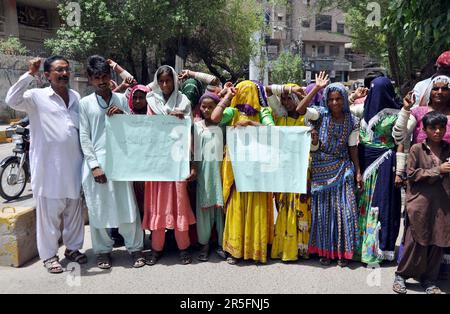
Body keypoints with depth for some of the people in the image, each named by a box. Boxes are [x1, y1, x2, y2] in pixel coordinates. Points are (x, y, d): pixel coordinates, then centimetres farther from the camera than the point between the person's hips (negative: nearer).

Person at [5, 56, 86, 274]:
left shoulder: (76, 97, 11)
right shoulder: (37, 96, -4)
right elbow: (12, 100, -22)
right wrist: (30, 74, -21)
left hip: (73, 164, 5)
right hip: (48, 166, -5)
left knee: (74, 210, 15)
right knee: (48, 212, 5)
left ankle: (73, 248, 31)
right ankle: (49, 255, 19)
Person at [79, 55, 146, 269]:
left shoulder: (121, 100, 8)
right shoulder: (85, 103, 2)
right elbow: (84, 137, -1)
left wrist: (122, 115, -8)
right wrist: (94, 165, -8)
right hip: (96, 163, -1)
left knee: (127, 206, 3)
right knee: (98, 209, 6)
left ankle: (135, 248, 17)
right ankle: (103, 250, 22)